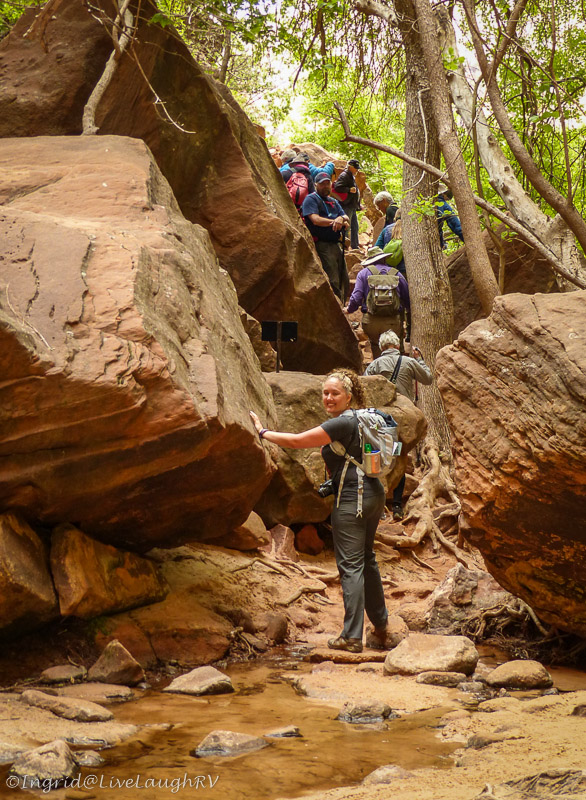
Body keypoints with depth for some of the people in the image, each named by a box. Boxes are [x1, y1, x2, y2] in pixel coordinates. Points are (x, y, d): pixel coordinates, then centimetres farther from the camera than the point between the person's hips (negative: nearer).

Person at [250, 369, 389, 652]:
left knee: (350, 565, -6)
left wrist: (262, 432, -5)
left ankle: (352, 637, -4)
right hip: (373, 494, 10)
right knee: (366, 559, 20)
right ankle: (380, 627, 30)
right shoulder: (358, 419, 14)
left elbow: (296, 441, -16)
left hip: (352, 499, -10)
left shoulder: (342, 424, -16)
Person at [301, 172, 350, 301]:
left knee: (344, 281, 9)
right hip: (322, 245, -8)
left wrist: (341, 219, -11)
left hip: (336, 245, 8)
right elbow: (316, 219, -15)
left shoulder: (333, 202, 24)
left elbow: (347, 219, 13)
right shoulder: (311, 199, 0)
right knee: (333, 282, -13)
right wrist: (334, 221, -9)